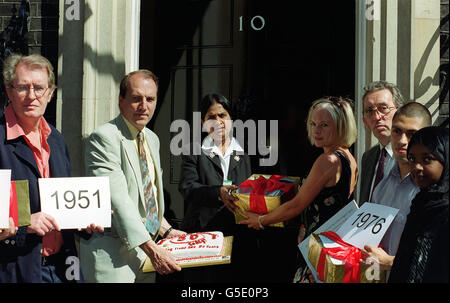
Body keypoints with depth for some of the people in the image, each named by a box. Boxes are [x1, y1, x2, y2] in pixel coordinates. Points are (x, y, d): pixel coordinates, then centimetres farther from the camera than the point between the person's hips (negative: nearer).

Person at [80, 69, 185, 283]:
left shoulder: (152, 139, 14)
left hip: (147, 245, 8)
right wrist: (151, 249, -23)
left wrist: (165, 230, 12)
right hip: (112, 252, -7)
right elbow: (117, 200, -20)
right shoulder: (104, 138, -13)